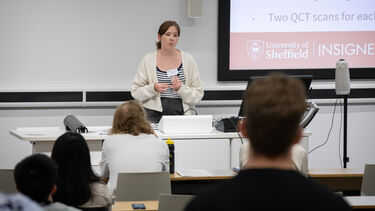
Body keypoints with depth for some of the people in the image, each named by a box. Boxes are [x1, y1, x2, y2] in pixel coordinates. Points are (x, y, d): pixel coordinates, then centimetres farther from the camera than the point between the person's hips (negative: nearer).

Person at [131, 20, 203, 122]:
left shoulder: (188, 60, 7)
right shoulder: (147, 60, 5)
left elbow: (198, 94, 5)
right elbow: (135, 92, 5)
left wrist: (181, 89, -12)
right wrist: (153, 89, -12)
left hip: (181, 115, 0)